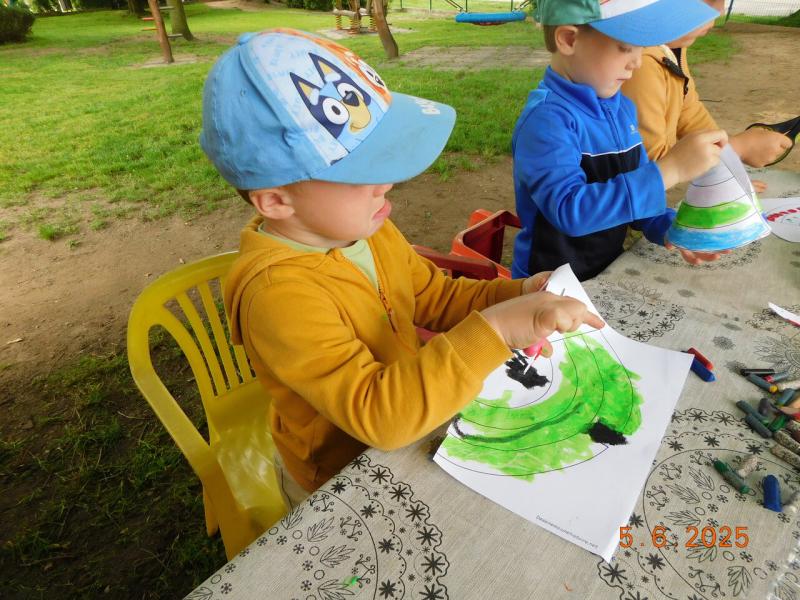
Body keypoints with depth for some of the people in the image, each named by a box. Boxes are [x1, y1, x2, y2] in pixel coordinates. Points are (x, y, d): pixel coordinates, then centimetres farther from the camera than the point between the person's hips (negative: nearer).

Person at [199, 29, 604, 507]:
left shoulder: (362, 228, -9)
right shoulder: (276, 292, -32)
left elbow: (435, 298, 3)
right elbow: (376, 415, -37)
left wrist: (515, 295, -11)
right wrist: (494, 331, -40)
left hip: (410, 421, 6)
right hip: (343, 483, -5)